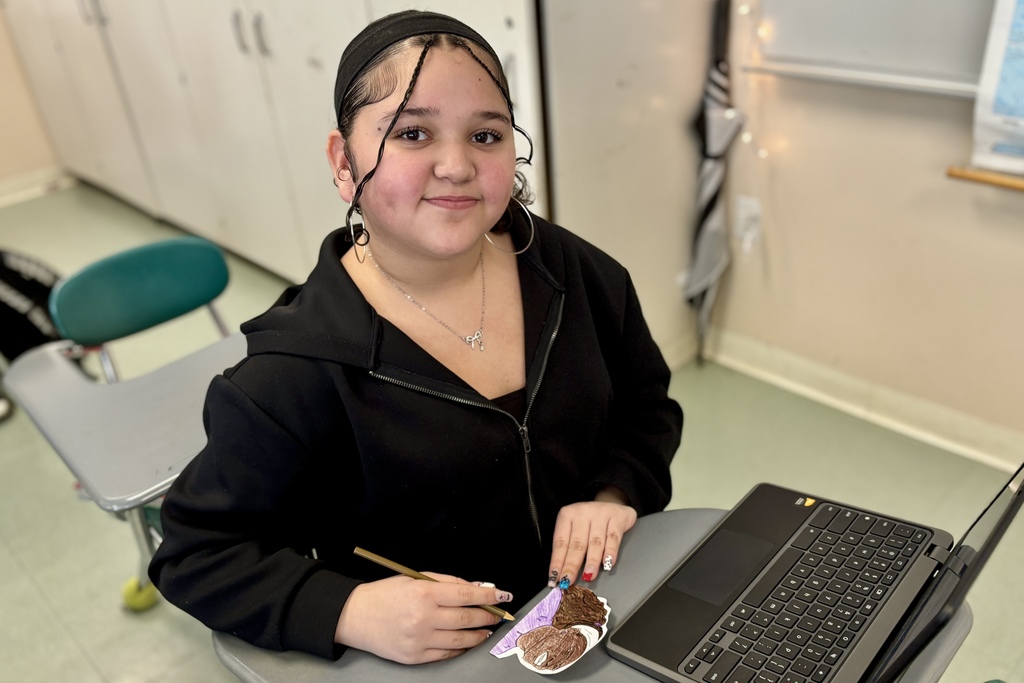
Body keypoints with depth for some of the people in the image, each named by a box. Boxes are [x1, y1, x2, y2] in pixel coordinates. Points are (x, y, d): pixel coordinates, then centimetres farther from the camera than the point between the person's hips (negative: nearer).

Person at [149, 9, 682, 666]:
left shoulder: (573, 271, -4)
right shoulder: (293, 377, -19)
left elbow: (648, 403, 9)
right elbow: (198, 551, -10)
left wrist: (615, 494, -10)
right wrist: (348, 612, -24)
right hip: (425, 663, -5)